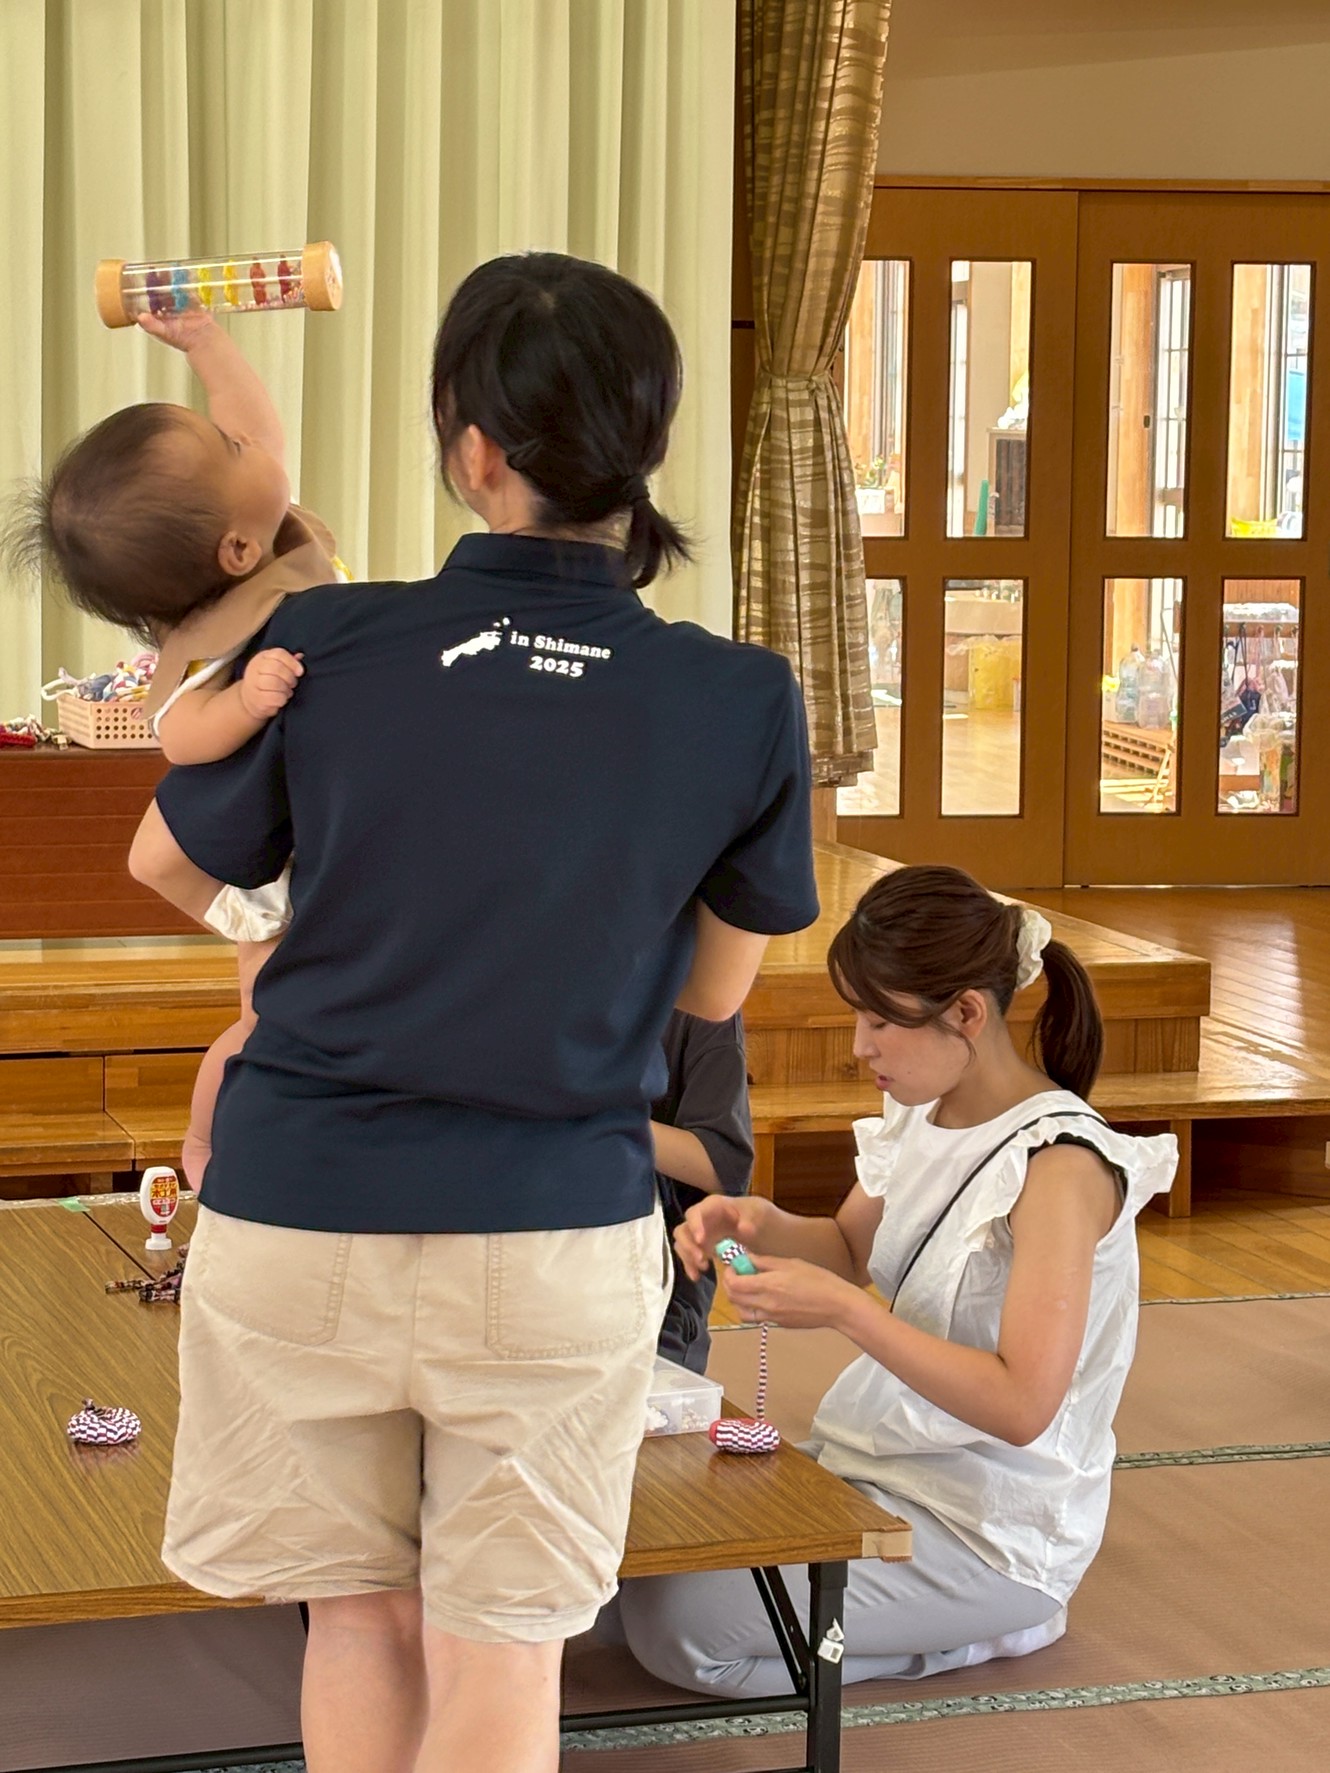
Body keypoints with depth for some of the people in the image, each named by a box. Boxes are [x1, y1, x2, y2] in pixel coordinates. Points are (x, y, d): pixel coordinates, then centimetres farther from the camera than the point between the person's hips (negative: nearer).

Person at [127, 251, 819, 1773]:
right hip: (554, 1235, 0)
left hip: (296, 1215, 1)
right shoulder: (743, 706, -9)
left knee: (358, 1617, 17)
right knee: (502, 1651, 9)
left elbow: (168, 864, 7)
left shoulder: (323, 647, -11)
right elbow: (714, 987, 5)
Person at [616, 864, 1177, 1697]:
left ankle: (991, 1627, 0)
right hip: (875, 1469, 8)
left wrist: (846, 1309, -28)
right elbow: (850, 1249, 19)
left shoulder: (1059, 1165, -23)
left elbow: (1022, 1404, -28)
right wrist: (761, 1224, -3)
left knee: (676, 1625, -17)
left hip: (986, 1531, -8)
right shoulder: (923, 1114, 2)